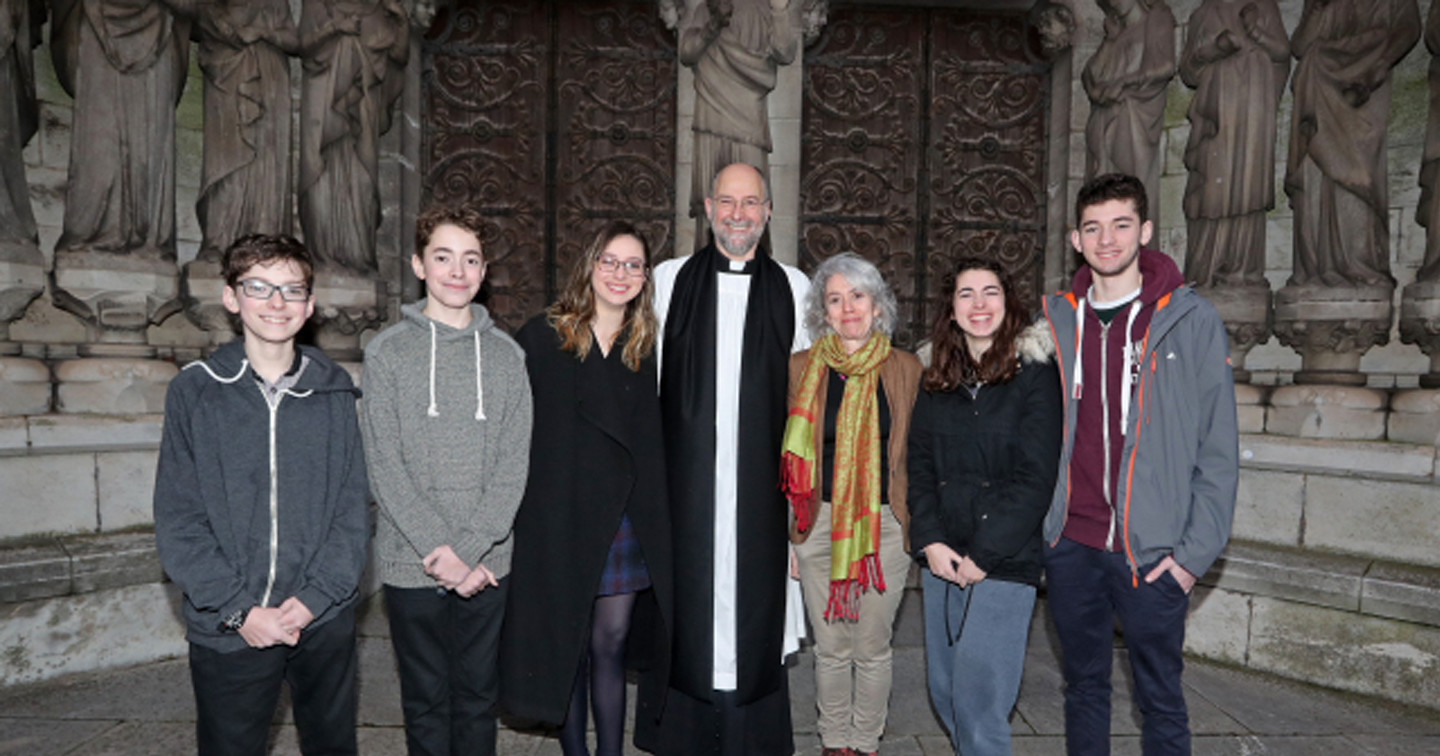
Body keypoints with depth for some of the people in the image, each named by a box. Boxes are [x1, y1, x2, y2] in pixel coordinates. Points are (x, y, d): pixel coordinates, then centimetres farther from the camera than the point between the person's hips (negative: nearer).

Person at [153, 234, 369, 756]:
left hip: (325, 620, 1)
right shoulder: (195, 391, -2)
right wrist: (238, 610, -11)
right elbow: (178, 521, -4)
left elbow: (354, 508, 1)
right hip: (226, 629, -1)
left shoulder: (336, 391, 1)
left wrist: (316, 596, -10)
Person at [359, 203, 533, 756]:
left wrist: (470, 549, -13)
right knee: (426, 702, 12)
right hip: (411, 566, -1)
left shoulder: (505, 354, 4)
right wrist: (439, 551, -13)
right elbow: (384, 466, -6)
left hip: (486, 565, 1)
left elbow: (514, 463, -2)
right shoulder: (387, 352, 0)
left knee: (479, 699, 14)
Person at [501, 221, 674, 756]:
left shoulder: (650, 348, 7)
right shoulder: (541, 337, 0)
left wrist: (654, 520, 0)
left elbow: (658, 442, 8)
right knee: (565, 646, 10)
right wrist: (516, 516, -9)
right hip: (559, 518, -1)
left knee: (609, 645, 6)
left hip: (626, 522, 1)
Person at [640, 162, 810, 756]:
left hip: (761, 479, 0)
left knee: (754, 591, 5)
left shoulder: (793, 288, 7)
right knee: (688, 592, 6)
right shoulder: (669, 280, 7)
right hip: (685, 477, 0)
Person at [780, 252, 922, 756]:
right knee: (831, 647, 9)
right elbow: (790, 455, 6)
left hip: (886, 524, 0)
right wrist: (788, 528, 3)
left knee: (873, 647, 8)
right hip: (820, 523, 1)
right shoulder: (802, 368, 4)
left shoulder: (905, 369, 3)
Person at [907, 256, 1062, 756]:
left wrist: (983, 554, -11)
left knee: (978, 698, -6)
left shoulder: (1034, 375, -3)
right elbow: (918, 465, 8)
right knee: (944, 690, 11)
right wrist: (930, 541, -5)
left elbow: (1035, 478, -8)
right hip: (941, 559, 5)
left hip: (1005, 560, -5)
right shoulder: (936, 381, 11)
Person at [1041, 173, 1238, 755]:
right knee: (1083, 688, 16)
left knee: (1160, 698, 9)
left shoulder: (1191, 320, -3)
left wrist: (1197, 551, -8)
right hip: (1070, 547, 3)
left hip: (1152, 553, -3)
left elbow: (1218, 448, -4)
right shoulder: (1054, 321, 6)